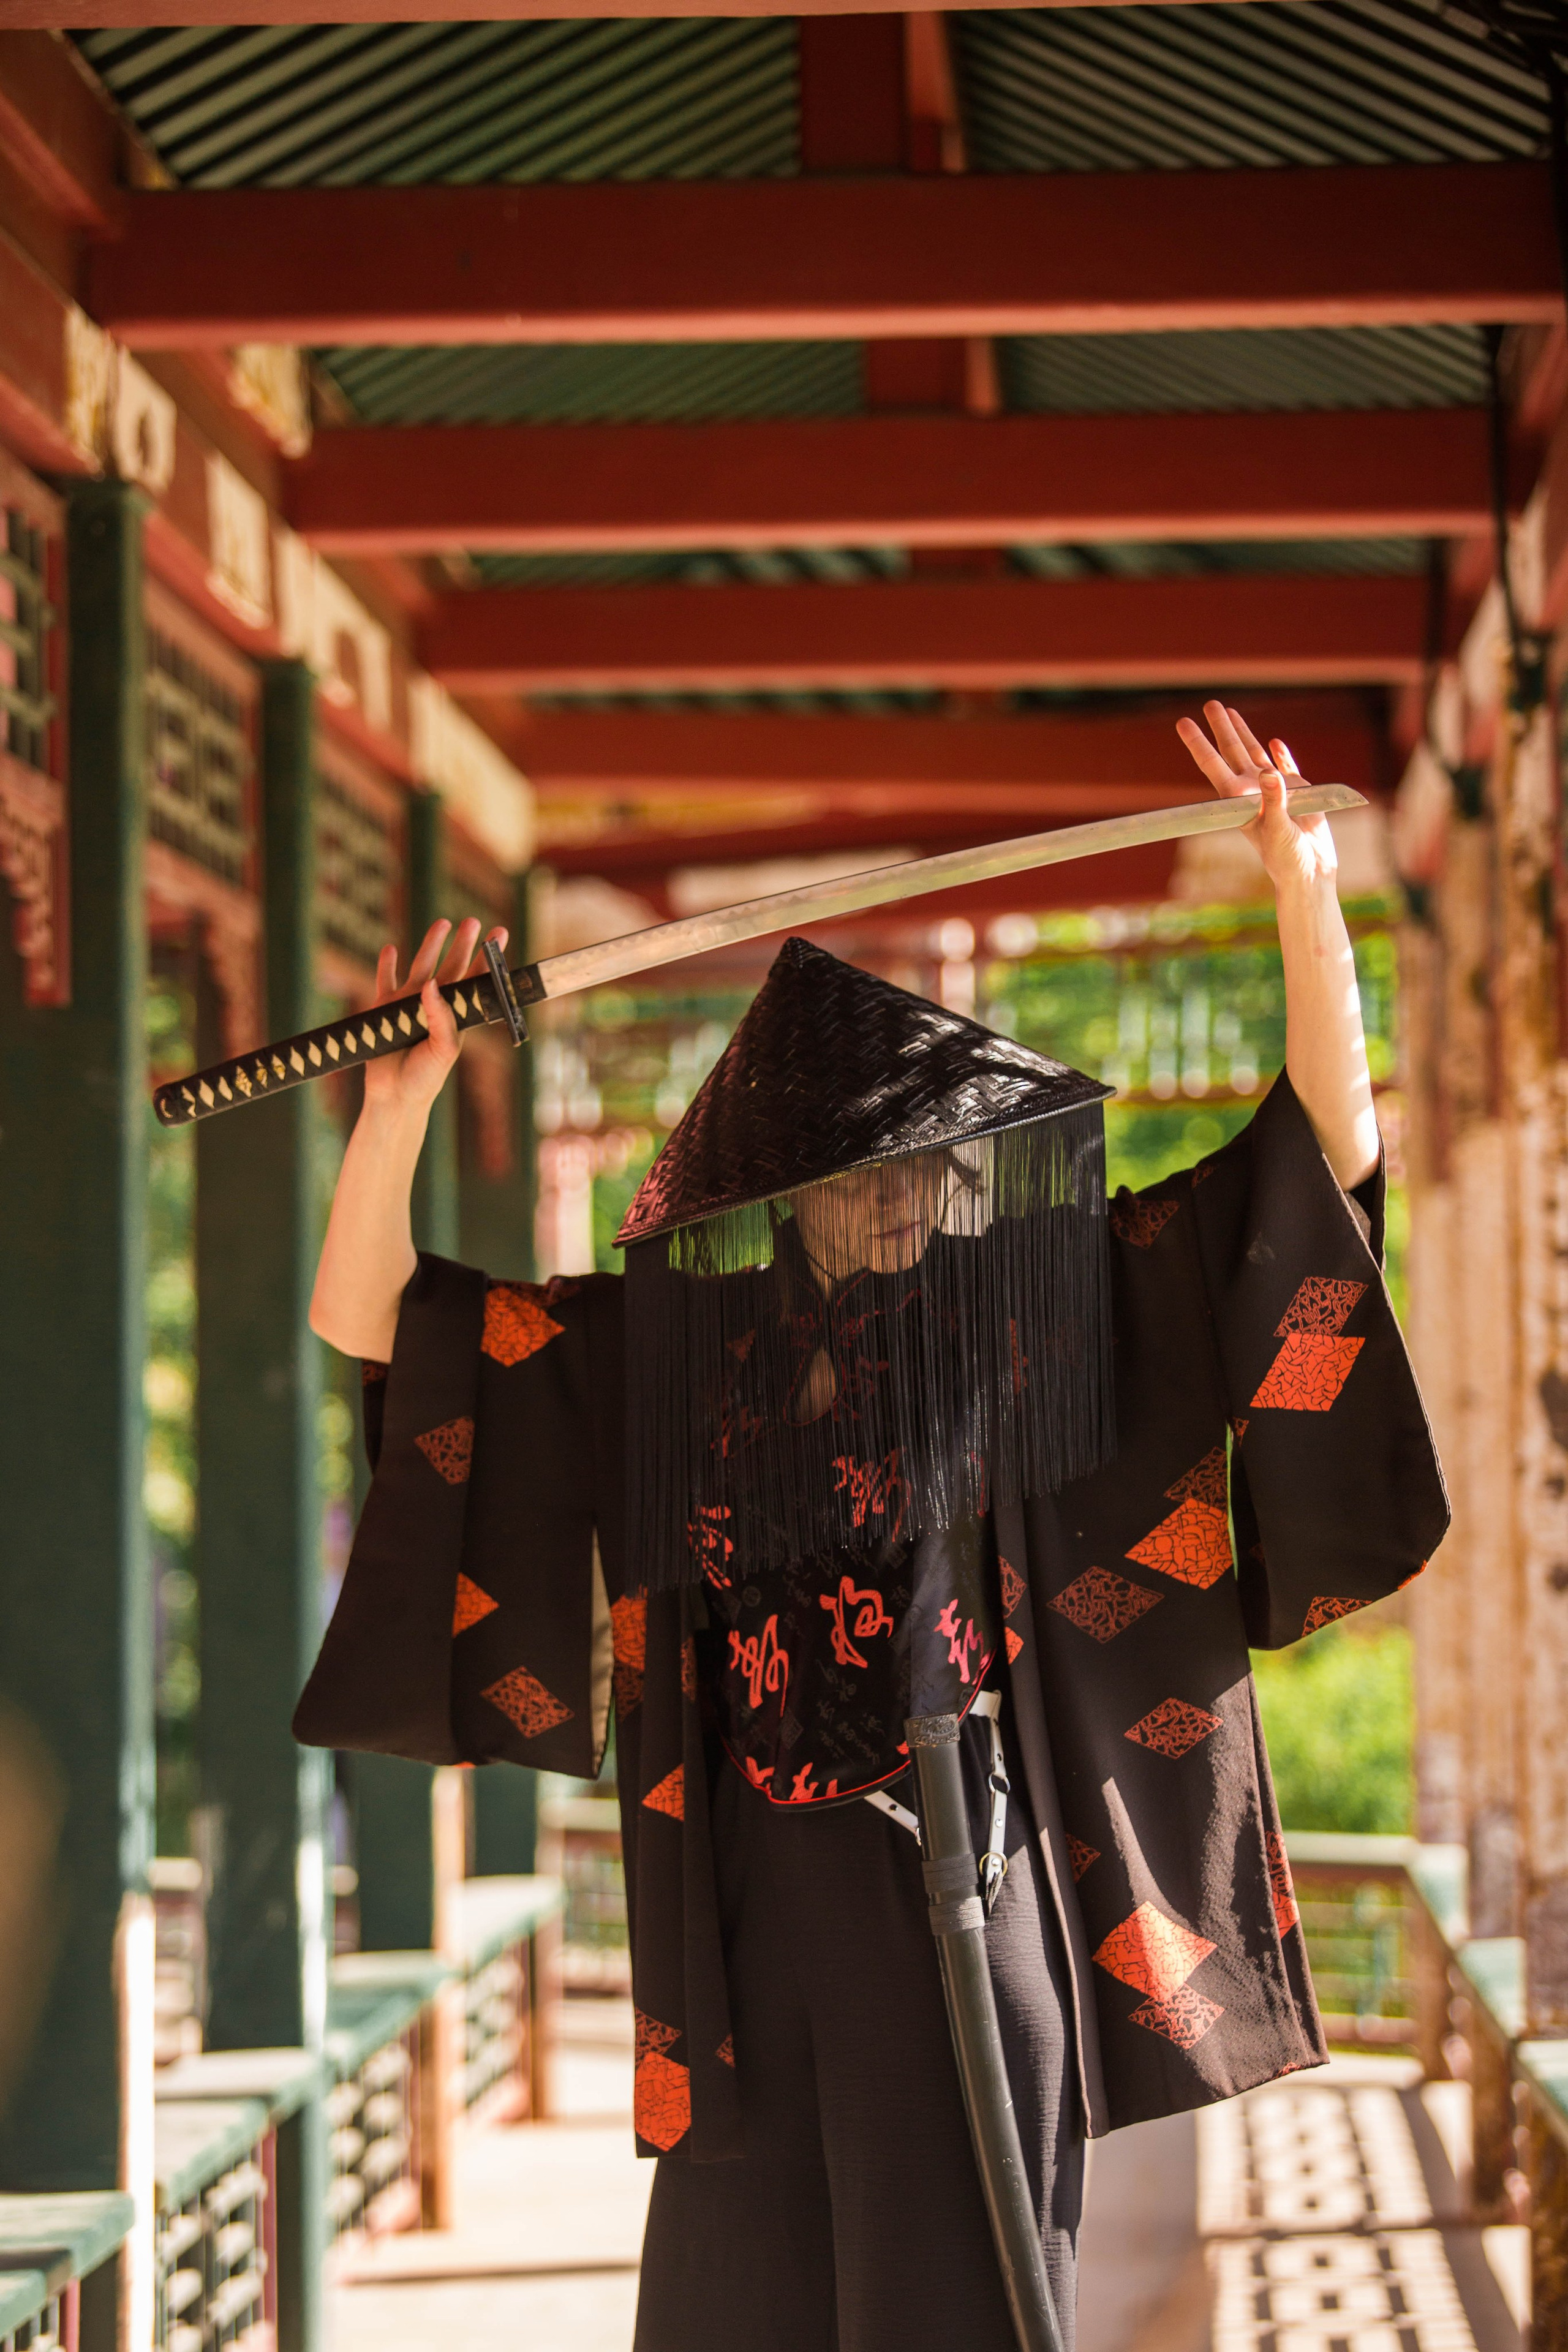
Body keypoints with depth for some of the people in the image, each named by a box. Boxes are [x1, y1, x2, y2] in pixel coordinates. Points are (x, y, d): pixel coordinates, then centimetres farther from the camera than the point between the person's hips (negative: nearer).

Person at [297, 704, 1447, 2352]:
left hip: (976, 1881, -2)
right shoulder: (666, 1346, 5)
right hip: (750, 1899, 2)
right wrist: (402, 1104, -9)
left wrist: (1304, 891, -15)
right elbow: (361, 1311, 7)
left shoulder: (1020, 1305, 0)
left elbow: (1329, 1142, -2)